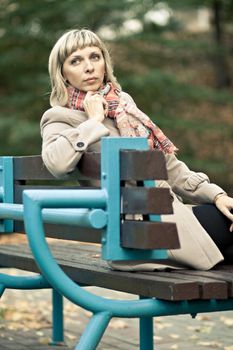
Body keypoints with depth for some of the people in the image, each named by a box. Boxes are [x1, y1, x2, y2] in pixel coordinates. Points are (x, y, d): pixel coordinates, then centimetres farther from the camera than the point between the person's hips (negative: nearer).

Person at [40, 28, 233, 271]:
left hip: (168, 210, 7)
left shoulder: (123, 101, 20)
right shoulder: (60, 117, 0)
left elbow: (168, 165, 20)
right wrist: (94, 120, -11)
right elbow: (57, 163, -25)